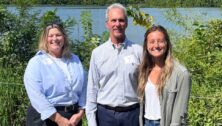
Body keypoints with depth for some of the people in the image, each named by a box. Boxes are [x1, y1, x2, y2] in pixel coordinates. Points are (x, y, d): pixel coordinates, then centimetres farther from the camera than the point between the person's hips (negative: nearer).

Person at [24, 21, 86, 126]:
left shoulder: (75, 60, 10)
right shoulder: (36, 62, -6)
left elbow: (83, 88, 6)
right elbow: (36, 96, -15)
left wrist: (80, 113, -7)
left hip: (73, 118, 4)